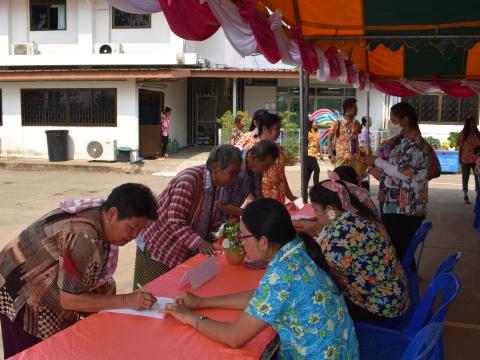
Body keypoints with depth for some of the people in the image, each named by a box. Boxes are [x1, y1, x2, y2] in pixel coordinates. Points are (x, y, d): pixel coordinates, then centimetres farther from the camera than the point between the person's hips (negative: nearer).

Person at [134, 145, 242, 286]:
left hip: (185, 249, 8)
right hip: (159, 247, -8)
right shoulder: (189, 181, -28)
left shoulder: (216, 184, -2)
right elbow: (175, 221, -31)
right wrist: (199, 243, -38)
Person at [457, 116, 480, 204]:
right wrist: (459, 159, -4)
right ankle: (465, 196, 18)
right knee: (465, 178, 8)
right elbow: (460, 148, -2)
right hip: (466, 159, -3)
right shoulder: (462, 134, -5)